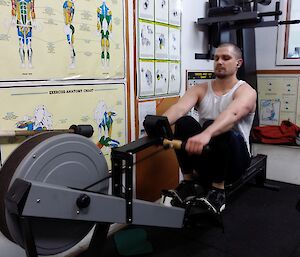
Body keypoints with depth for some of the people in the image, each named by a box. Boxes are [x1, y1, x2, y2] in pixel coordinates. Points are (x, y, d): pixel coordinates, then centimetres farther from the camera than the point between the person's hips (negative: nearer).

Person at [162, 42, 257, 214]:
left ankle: (218, 191, -19)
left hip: (235, 157, -3)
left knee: (214, 129, -35)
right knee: (184, 122, -25)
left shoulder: (246, 91, -8)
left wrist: (207, 134, -54)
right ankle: (189, 183, -12)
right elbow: (180, 108, -17)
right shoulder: (200, 90, 5)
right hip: (204, 155, 4)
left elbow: (232, 114, -32)